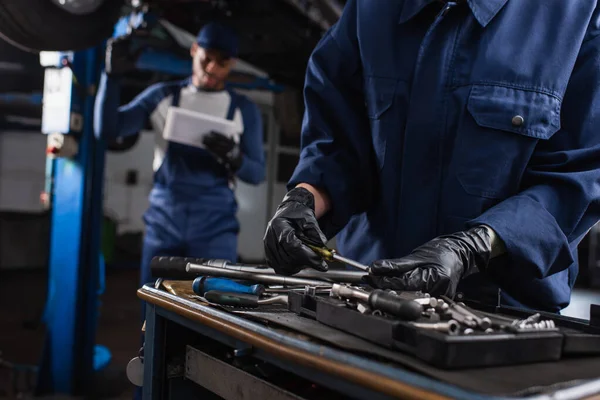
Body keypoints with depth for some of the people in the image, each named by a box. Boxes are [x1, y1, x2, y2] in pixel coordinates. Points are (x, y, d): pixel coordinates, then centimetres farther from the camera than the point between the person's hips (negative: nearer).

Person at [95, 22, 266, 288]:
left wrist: (234, 158, -15)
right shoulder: (162, 95, 11)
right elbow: (108, 129, 3)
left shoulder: (244, 110, 9)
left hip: (215, 224, -1)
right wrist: (112, 75, -8)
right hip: (162, 219, 2)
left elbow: (257, 173, 7)